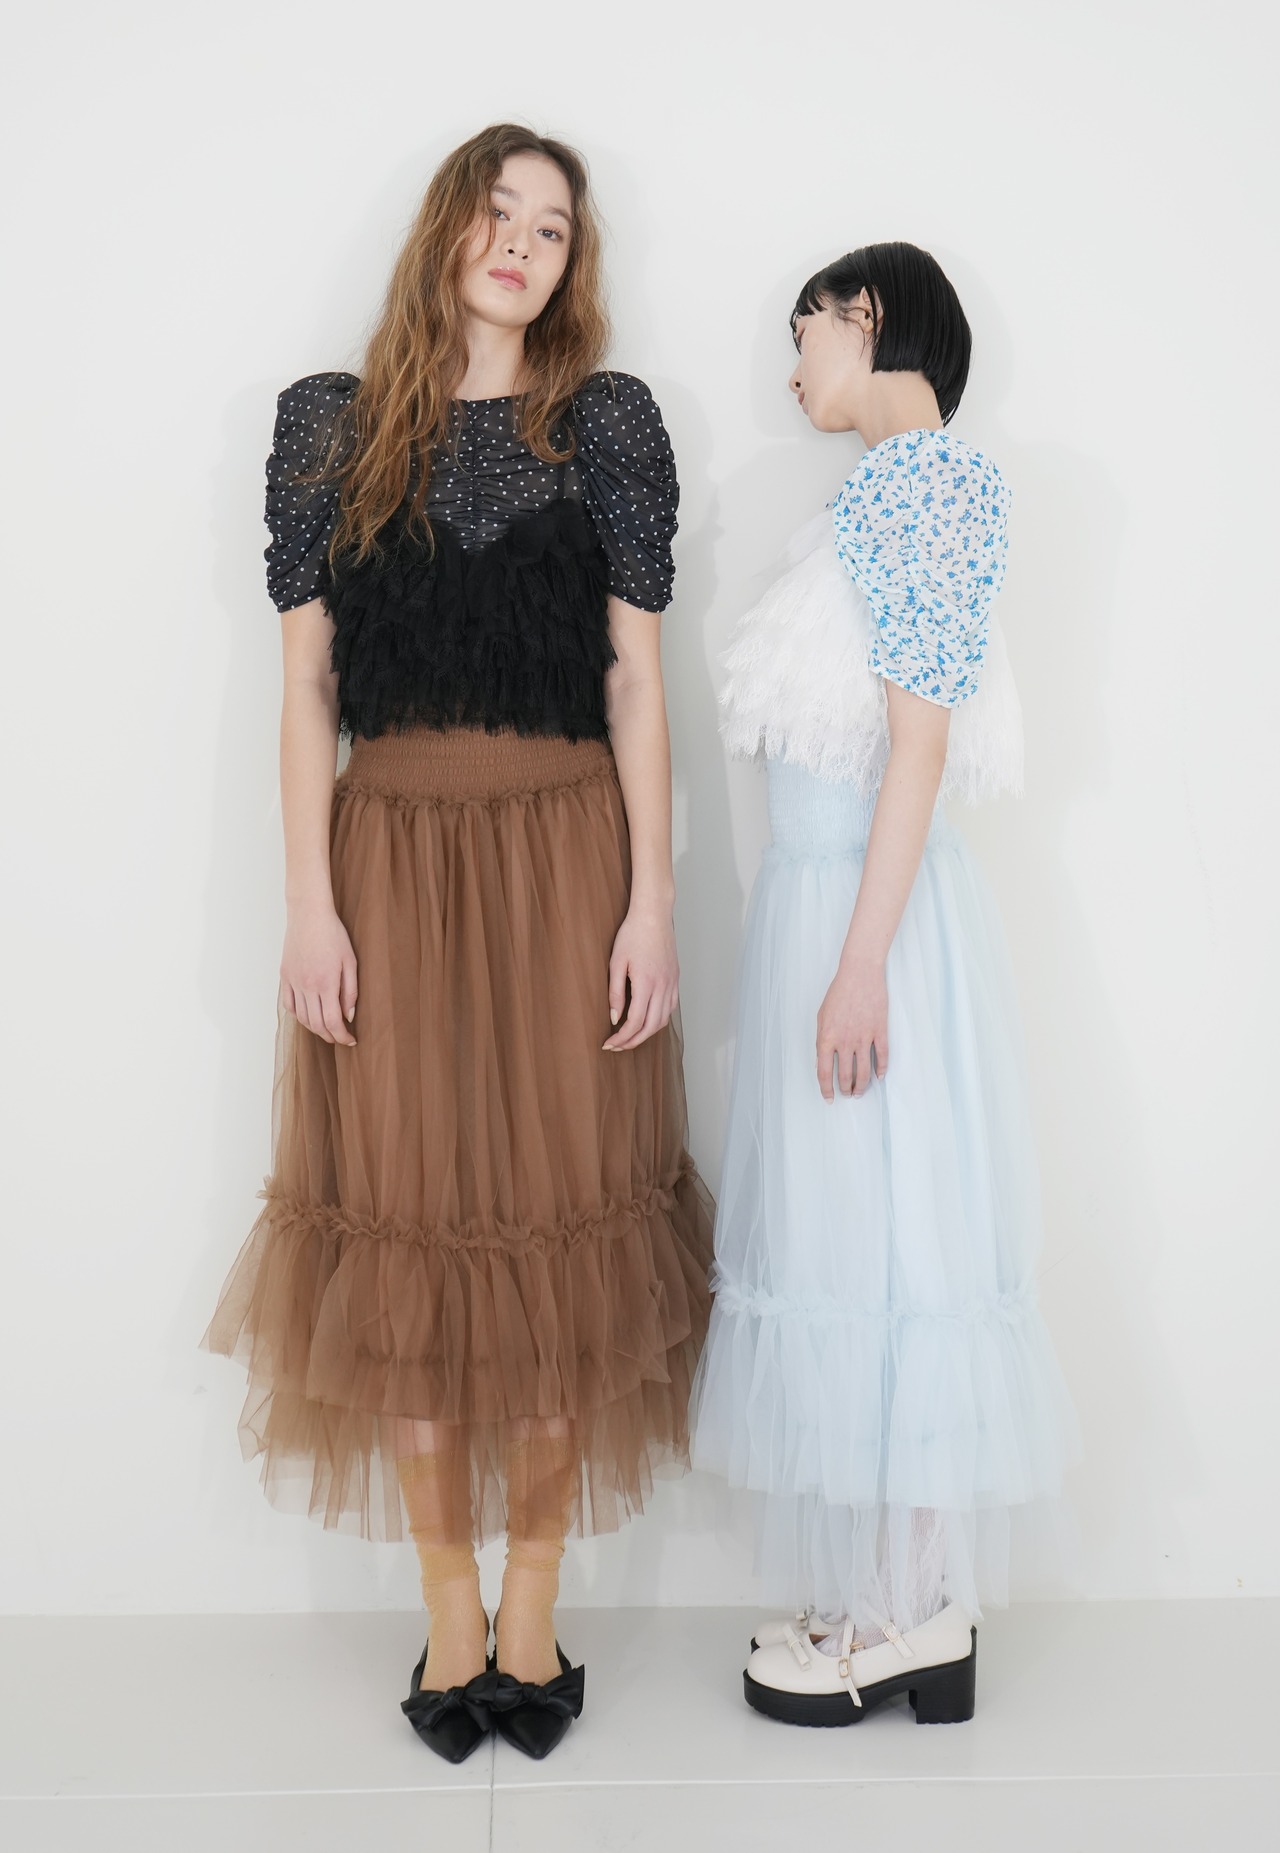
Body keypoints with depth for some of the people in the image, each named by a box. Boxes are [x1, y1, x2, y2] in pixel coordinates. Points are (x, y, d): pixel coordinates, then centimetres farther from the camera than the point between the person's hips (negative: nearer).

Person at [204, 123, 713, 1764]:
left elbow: (636, 677, 3)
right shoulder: (332, 425, 8)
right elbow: (306, 684, 4)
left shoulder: (604, 424, 7)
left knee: (560, 1221, 3)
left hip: (564, 857, 0)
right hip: (394, 855, 1)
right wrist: (308, 904, -4)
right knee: (412, 1227, 3)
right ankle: (451, 1618, 20)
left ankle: (534, 1610, 20)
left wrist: (651, 902, -5)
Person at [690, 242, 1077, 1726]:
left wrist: (862, 961, -20)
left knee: (881, 1239, -2)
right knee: (860, 1238, 11)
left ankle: (902, 1617, 12)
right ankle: (906, 1603, 22)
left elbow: (922, 731, -17)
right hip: (820, 893, 9)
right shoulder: (887, 486, 17)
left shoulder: (924, 475, -10)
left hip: (871, 903, -9)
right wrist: (838, 947, 16)